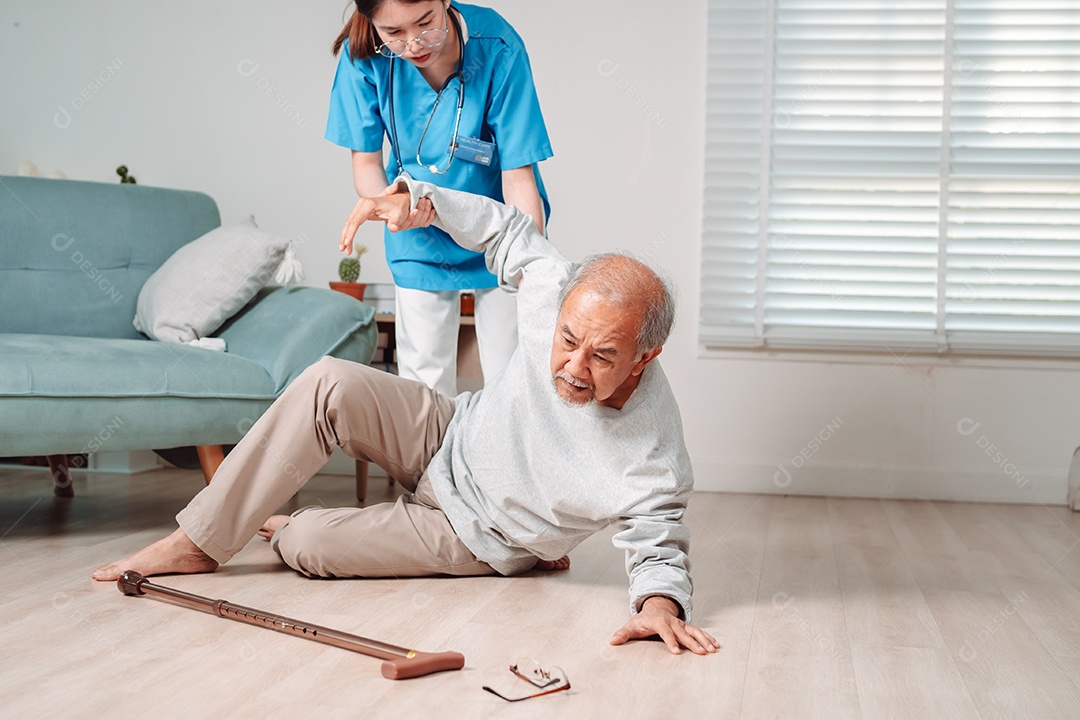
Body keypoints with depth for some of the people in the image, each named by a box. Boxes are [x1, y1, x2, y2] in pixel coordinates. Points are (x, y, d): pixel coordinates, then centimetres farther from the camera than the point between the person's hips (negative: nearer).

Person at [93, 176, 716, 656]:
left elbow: (661, 548, -22)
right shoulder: (560, 291, -24)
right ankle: (200, 541, -7)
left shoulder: (652, 456, -35)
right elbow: (508, 232, -6)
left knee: (308, 547, -14)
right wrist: (415, 196, -15)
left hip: (475, 538, -3)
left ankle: (276, 528, 27)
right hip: (451, 436, 4)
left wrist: (660, 602, -44)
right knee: (330, 386, -20)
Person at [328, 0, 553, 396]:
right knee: (424, 382, 7)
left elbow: (518, 174, -25)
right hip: (420, 240, 2)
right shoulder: (363, 55, -19)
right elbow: (366, 161, -8)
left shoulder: (497, 48, -26)